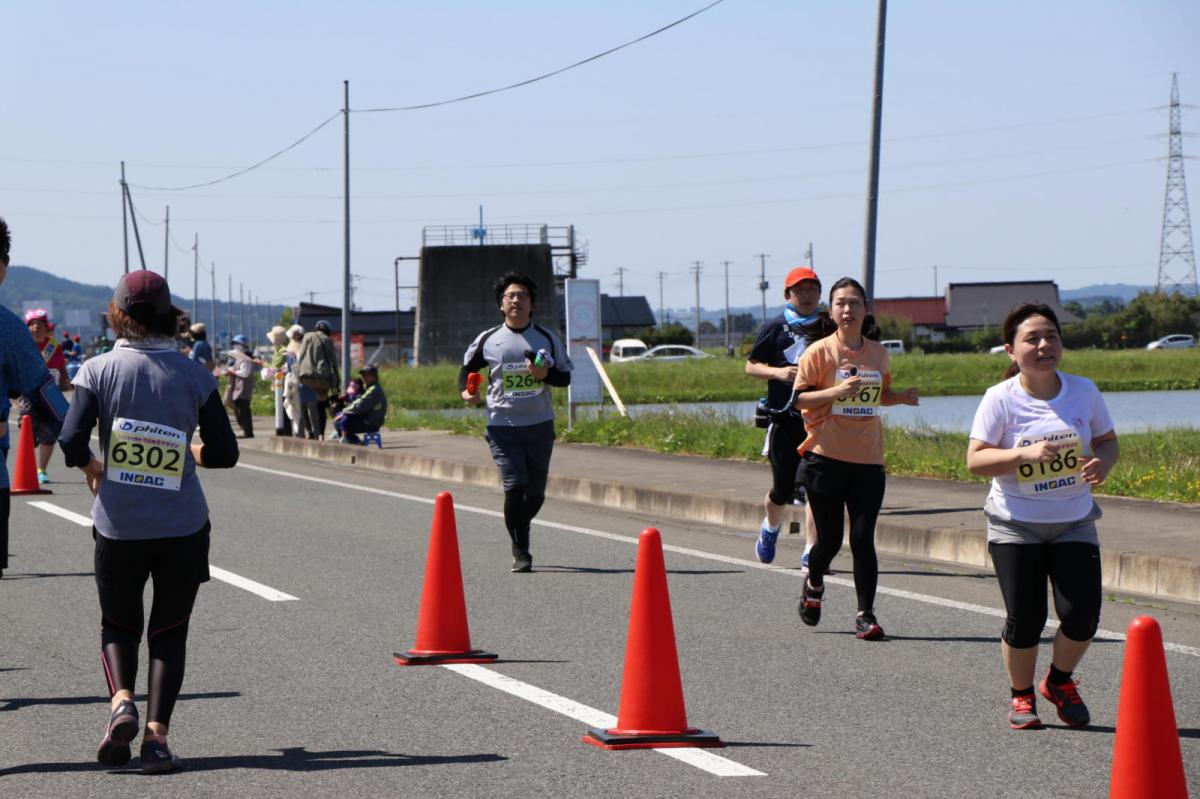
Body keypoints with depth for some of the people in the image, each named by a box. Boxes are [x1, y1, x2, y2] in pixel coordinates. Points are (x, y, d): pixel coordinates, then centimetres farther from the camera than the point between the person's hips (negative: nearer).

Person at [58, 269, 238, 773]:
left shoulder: (99, 370, -5)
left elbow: (71, 442, -13)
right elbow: (224, 452, -2)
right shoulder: (193, 376, -2)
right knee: (169, 631, 10)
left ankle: (122, 700, -9)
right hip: (183, 526, 0)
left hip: (118, 524, 0)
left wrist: (91, 467, 8)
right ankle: (157, 734, -2)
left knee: (118, 624, 17)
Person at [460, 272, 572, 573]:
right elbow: (468, 367, 17)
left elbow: (565, 377, 7)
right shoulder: (488, 340, 2)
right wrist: (465, 391, -3)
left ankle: (520, 528, 37)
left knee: (536, 492, 8)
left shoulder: (547, 338, 4)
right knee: (514, 487, -13)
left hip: (540, 424, 2)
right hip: (502, 425, -2)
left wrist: (546, 374, -14)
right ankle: (520, 551, -2)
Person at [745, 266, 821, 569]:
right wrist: (778, 372, -13)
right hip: (785, 419, -2)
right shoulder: (775, 327, 1)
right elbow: (751, 366, 4)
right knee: (782, 490, 6)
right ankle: (770, 527, 39)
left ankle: (811, 554, -8)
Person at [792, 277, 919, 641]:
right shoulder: (819, 351, -5)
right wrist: (836, 391, -22)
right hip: (826, 457, -2)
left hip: (868, 460, 2)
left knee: (863, 538, -6)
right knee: (830, 538, 4)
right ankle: (814, 584, 36)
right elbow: (798, 397, -7)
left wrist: (902, 396, 1)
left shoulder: (878, 352, 8)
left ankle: (865, 615, 0)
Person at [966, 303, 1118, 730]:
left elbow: (1107, 441, 9)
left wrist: (1102, 463, -14)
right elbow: (975, 459, -13)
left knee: (1082, 615, -10)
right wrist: (1025, 454, -28)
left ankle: (1060, 682, 20)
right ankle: (1022, 696, 21)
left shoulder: (1083, 391, 0)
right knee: (1024, 620, -6)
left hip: (1074, 522, 2)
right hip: (1015, 525, -2)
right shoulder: (1000, 398, -9)